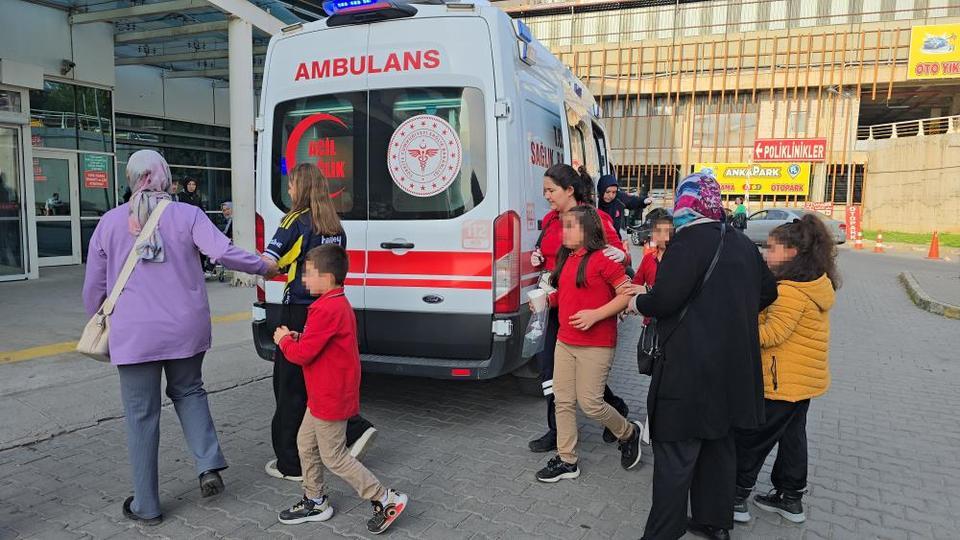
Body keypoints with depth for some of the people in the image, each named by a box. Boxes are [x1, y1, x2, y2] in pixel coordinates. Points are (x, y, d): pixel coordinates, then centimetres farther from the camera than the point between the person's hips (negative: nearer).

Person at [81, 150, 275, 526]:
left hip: (134, 334, -1)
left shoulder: (110, 223, 3)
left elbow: (94, 287, 9)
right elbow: (223, 252, -15)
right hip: (186, 329, 1)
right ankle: (209, 466, 10)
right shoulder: (187, 215, -2)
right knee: (188, 391, 24)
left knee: (141, 415, 8)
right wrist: (264, 267, 0)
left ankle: (146, 506, 19)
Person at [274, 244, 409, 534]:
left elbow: (302, 354, -24)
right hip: (325, 395, 10)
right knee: (306, 443, 20)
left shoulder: (325, 309, -25)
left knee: (333, 457, 1)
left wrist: (284, 340, -6)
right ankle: (315, 501, 33)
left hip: (331, 398, -10)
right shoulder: (339, 303, 8)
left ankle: (386, 500, 8)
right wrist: (298, 338, 4)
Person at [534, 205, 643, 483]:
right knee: (563, 401, 9)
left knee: (590, 403, -2)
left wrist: (595, 314, -21)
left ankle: (629, 432, 27)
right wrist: (548, 299, 6)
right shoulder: (567, 258, 12)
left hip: (595, 345, -8)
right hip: (565, 341, 8)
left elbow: (627, 294, -14)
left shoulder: (603, 258, -13)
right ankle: (567, 461, 21)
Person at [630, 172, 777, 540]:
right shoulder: (742, 244, 11)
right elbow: (767, 292, 19)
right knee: (719, 444, 20)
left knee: (676, 453, -1)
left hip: (690, 368, -8)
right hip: (732, 367, 9)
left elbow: (666, 298, -22)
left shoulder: (689, 240, -15)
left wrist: (638, 303, -3)